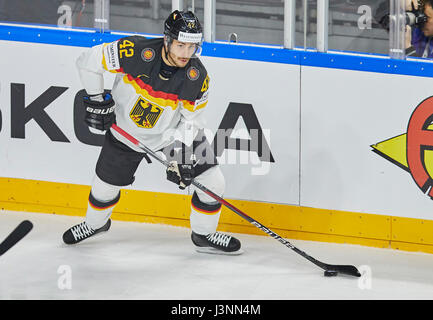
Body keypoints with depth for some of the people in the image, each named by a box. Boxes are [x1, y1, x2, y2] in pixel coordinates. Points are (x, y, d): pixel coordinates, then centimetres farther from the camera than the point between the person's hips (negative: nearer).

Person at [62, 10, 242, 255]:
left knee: (213, 182, -7)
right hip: (125, 132, -1)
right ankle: (94, 224, 45)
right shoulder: (135, 51, -31)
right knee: (106, 186, 11)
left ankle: (204, 235, 18)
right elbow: (88, 62, -18)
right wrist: (97, 100, -18)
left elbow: (191, 121, -11)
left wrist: (180, 155, -21)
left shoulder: (197, 77, -23)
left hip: (173, 132, 1)